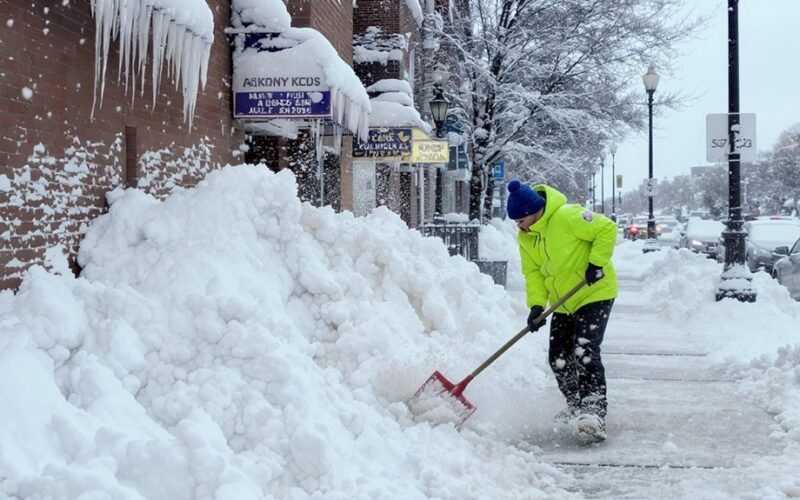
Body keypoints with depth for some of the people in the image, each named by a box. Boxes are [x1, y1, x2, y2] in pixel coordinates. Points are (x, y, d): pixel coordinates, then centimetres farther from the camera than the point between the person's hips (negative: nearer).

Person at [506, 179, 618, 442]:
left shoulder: (568, 216, -25)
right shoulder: (524, 237, -1)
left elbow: (607, 229, -20)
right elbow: (533, 272, 1)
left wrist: (597, 263, -22)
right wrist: (537, 304, -12)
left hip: (595, 293, -8)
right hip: (564, 303, 8)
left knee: (585, 352, -21)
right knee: (559, 358, 10)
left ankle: (595, 413, -23)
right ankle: (576, 407, 30)